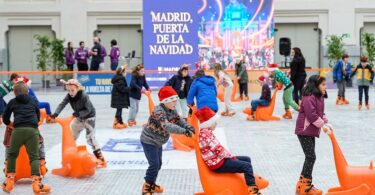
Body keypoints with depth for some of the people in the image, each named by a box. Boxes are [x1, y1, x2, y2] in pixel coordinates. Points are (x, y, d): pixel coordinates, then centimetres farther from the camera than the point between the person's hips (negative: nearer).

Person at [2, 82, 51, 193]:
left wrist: (10, 124, 48)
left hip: (18, 130, 0)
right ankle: (36, 183, -13)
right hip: (33, 130, 0)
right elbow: (38, 117, 33)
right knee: (34, 156, 3)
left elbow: (5, 119, 28)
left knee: (12, 155, 19)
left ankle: (9, 181, 15)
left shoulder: (12, 102, 20)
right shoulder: (33, 101, 23)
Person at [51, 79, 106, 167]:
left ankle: (100, 158, -6)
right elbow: (62, 104, -23)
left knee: (90, 137, -12)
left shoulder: (84, 96, -31)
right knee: (72, 135, 11)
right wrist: (56, 113, -39)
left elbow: (88, 110, -27)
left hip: (89, 117, -7)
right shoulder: (69, 96, -14)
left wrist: (79, 113, -41)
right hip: (79, 117, 7)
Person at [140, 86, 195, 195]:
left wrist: (188, 126, -26)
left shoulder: (172, 110, -2)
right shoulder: (158, 111, -31)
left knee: (158, 164, 15)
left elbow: (179, 120, -3)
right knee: (154, 165, -10)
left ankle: (152, 184, 33)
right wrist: (184, 131, -52)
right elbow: (167, 126, -43)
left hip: (158, 141, 9)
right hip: (149, 141, -9)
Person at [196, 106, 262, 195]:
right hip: (218, 164, -11)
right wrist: (231, 156, -10)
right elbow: (218, 149, -24)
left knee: (247, 159, 17)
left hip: (218, 159, 11)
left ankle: (250, 178, 28)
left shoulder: (206, 132, 12)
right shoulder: (206, 134, -21)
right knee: (247, 166, -17)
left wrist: (230, 156, 8)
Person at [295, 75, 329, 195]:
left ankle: (303, 184, 22)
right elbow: (312, 115, -25)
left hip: (311, 131, 10)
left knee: (309, 157, 13)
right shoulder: (309, 98, -18)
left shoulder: (319, 97, 14)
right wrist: (323, 125, -18)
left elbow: (321, 113, 20)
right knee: (311, 157, -9)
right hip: (304, 131, -10)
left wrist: (326, 122, 4)